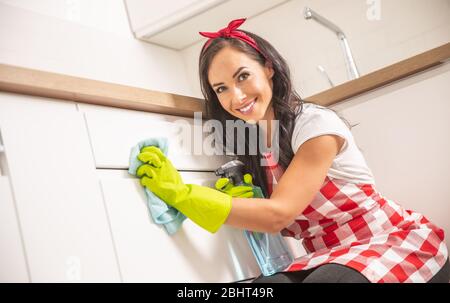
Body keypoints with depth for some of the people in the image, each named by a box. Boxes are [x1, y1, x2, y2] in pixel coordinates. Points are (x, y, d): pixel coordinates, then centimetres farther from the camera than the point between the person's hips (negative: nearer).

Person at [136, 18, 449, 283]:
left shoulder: (317, 124, -18)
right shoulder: (250, 139, 4)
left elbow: (278, 214, -24)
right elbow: (270, 215, 6)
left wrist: (179, 193, -26)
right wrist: (238, 196, -16)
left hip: (398, 244, -5)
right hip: (332, 258, 5)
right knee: (266, 283, -26)